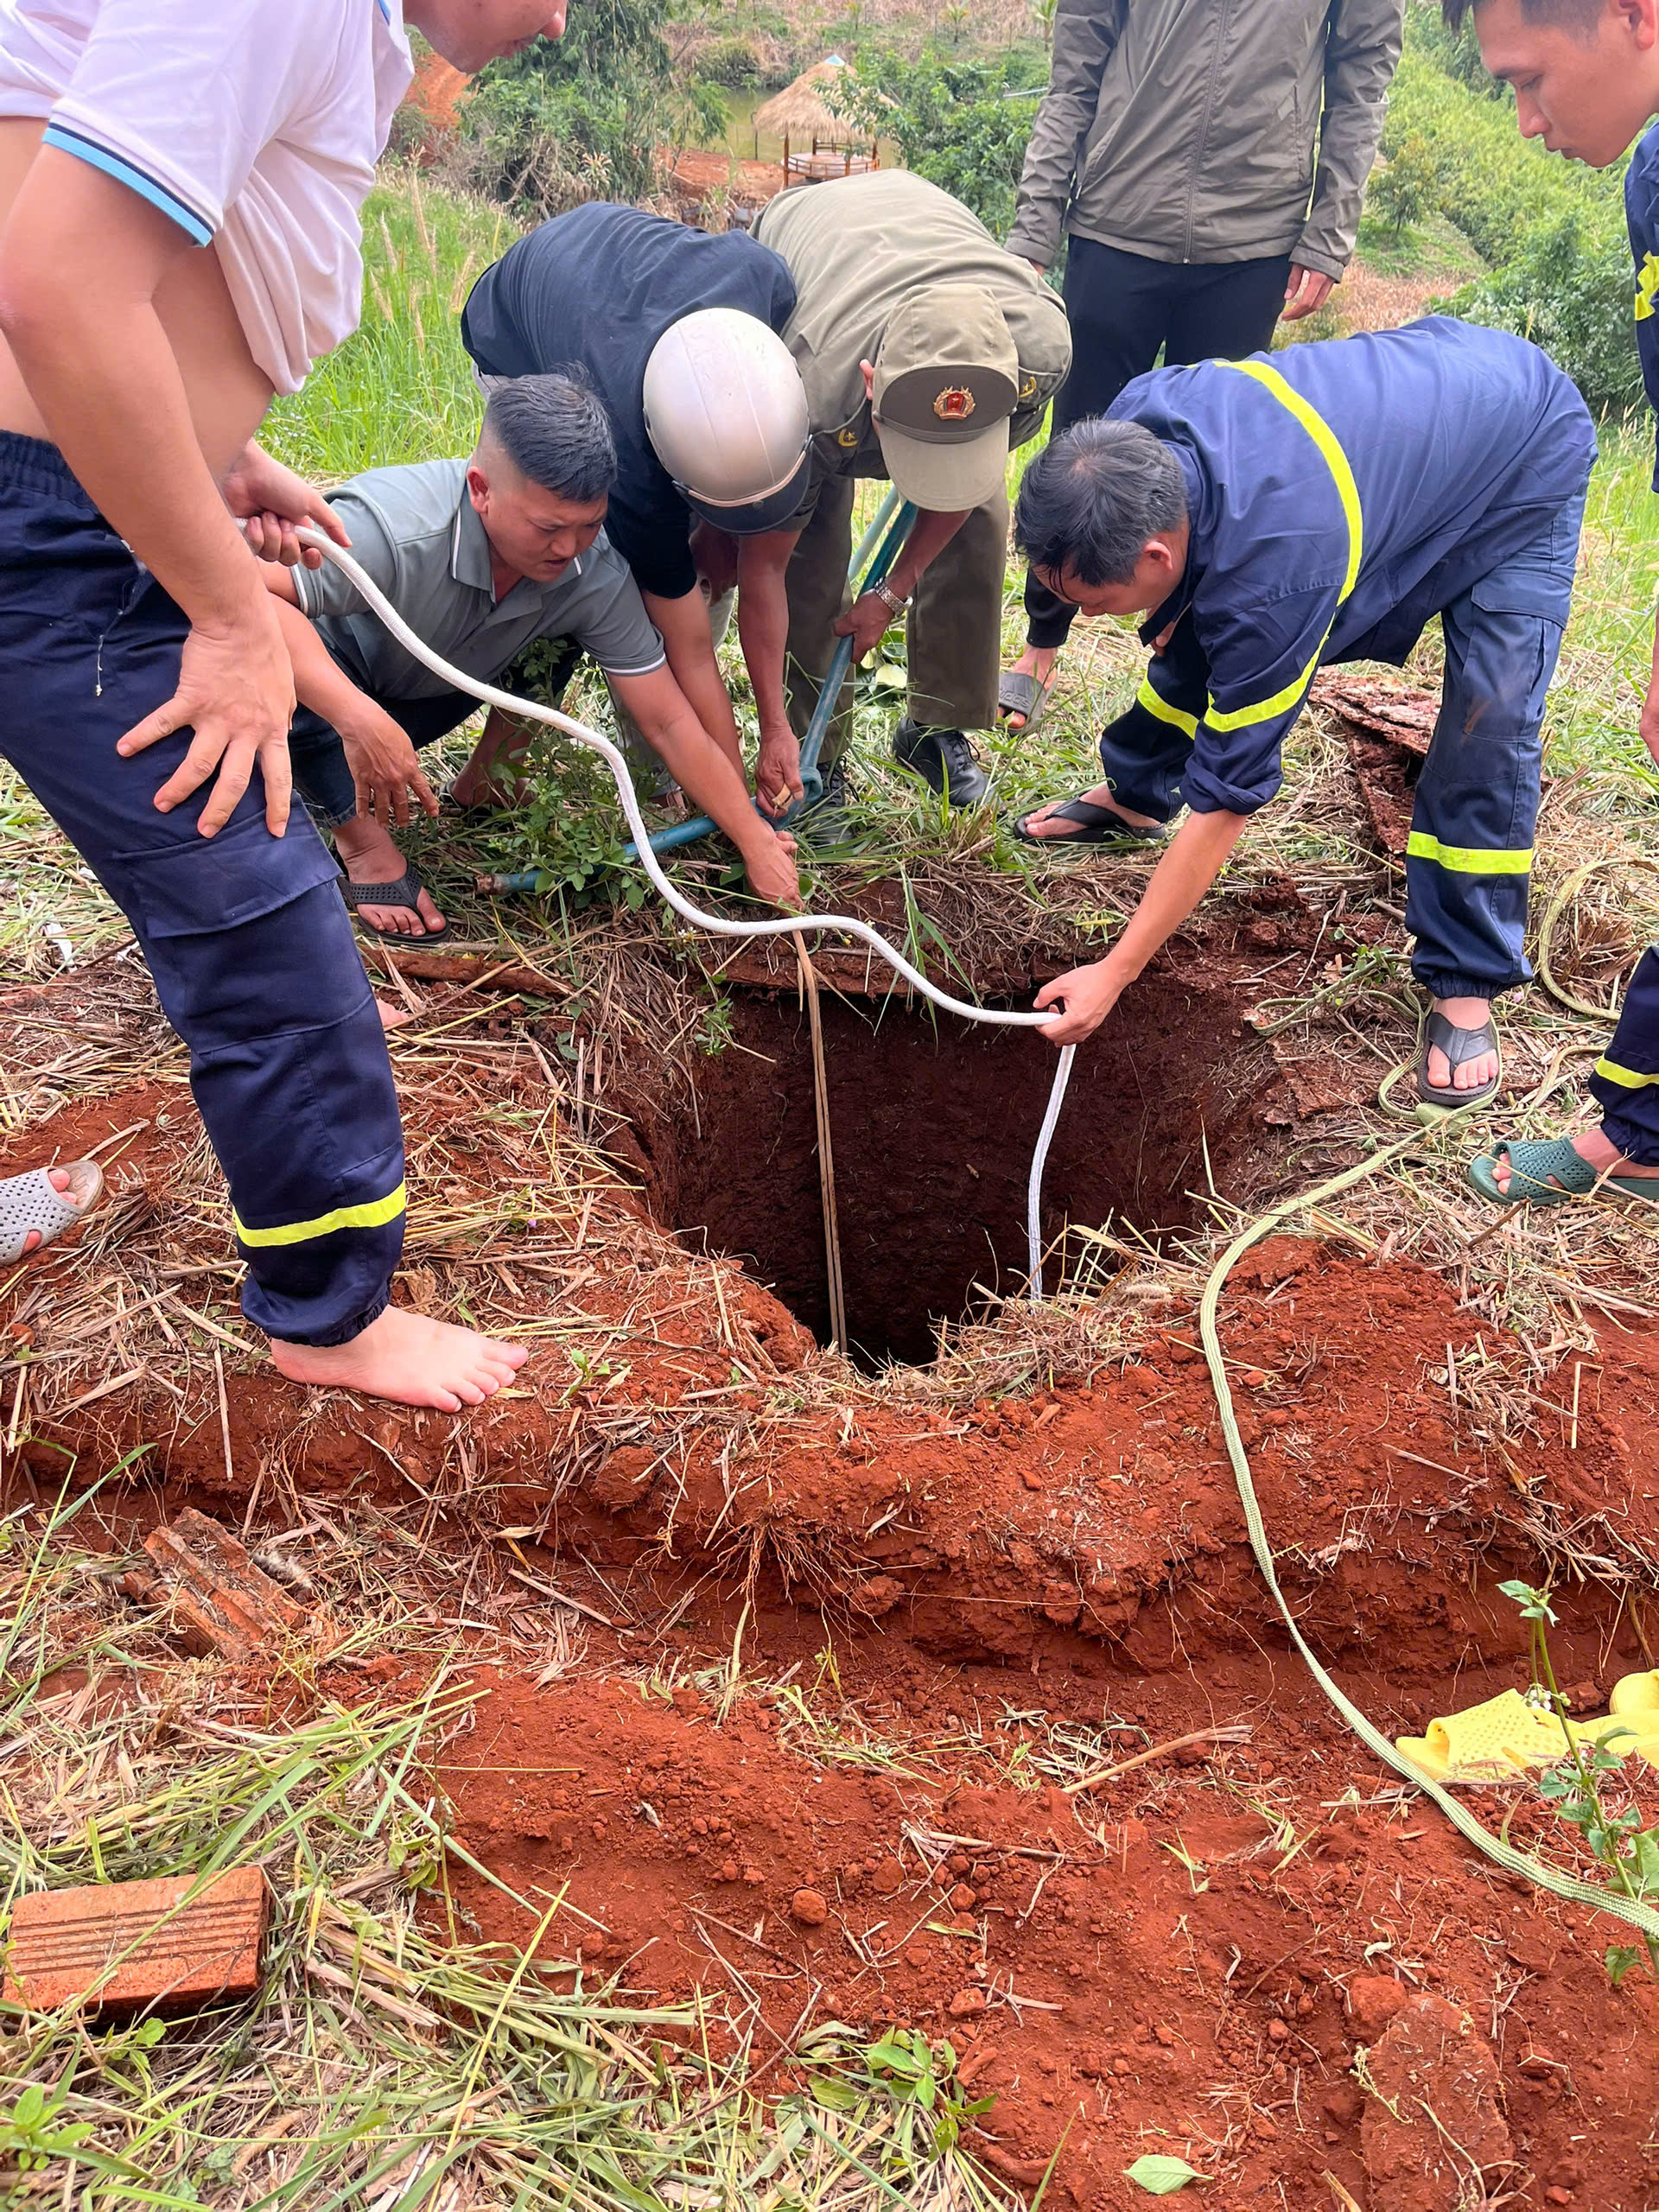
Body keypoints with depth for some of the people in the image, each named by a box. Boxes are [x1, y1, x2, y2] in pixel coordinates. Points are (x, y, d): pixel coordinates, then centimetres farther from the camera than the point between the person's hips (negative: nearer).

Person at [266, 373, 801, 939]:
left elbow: (670, 722, -19)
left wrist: (757, 844, -20)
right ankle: (363, 842, -13)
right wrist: (360, 720, -60)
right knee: (281, 682, -38)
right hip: (331, 684, -5)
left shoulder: (595, 574, -25)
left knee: (561, 637, -14)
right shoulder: (393, 530, -41)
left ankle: (481, 786, 5)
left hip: (434, 695, 5)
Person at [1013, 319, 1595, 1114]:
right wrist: (1174, 608, -1)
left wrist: (1113, 975, -33)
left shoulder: (1272, 572, -44)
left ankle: (1464, 984, -5)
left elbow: (1226, 798, -37)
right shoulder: (1128, 427, -26)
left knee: (1487, 725, -21)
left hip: (1528, 450, -7)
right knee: (1197, 627, 7)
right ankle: (1133, 796, 32)